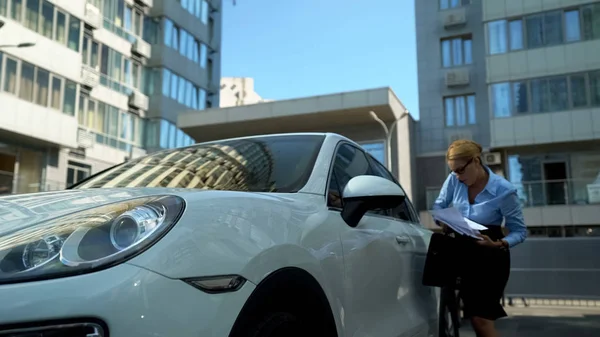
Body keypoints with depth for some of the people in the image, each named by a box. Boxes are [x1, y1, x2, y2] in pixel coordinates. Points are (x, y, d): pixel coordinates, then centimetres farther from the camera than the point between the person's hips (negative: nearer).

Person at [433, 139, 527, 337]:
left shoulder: (503, 190, -20)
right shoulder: (454, 180, -9)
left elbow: (520, 231, -14)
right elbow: (438, 207, 4)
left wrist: (498, 245, -32)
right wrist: (444, 222, -18)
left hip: (491, 257, -5)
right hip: (464, 252, 5)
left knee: (480, 318, -7)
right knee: (477, 317, 13)